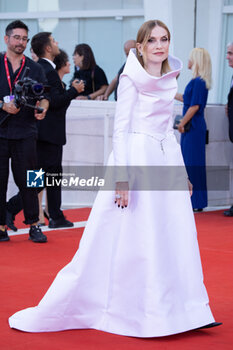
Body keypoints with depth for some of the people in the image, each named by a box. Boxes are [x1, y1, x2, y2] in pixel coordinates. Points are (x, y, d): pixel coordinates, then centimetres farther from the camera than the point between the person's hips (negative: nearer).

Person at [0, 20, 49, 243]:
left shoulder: (35, 69, 11)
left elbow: (44, 97, 8)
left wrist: (42, 109, -13)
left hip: (25, 133, 1)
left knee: (27, 181, 0)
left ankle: (33, 226, 7)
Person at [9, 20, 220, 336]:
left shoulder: (169, 79, 13)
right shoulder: (131, 79, -7)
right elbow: (120, 129, -11)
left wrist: (181, 171, 17)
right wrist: (122, 177, -18)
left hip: (165, 161, 7)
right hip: (136, 159, -7)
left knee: (176, 237, 5)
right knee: (129, 242, -4)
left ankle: (185, 310, 13)